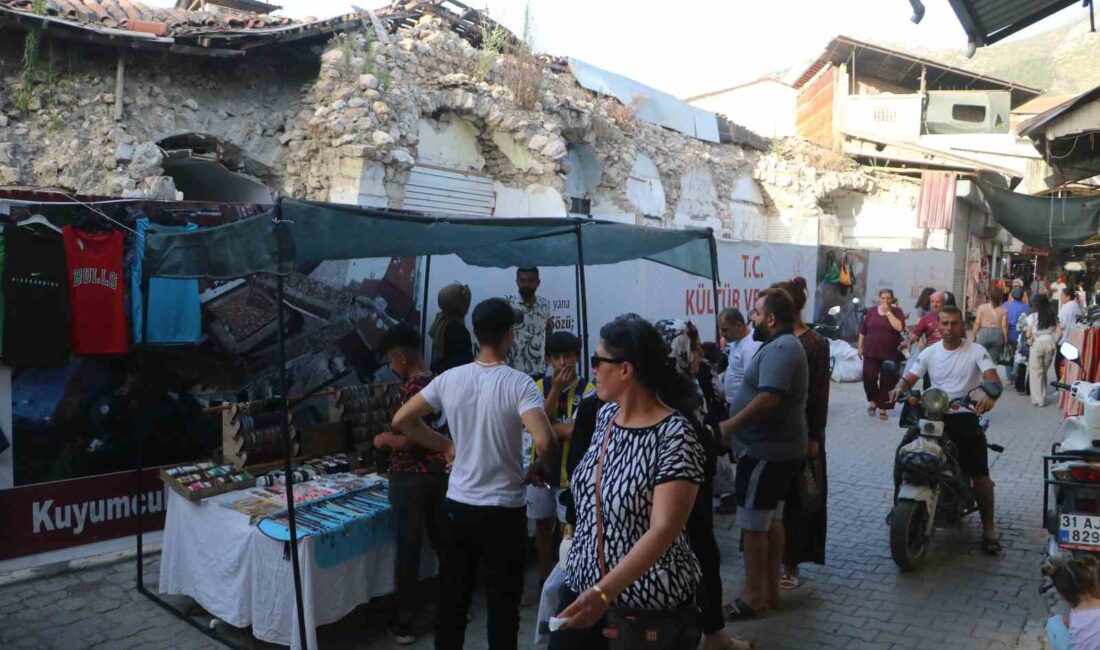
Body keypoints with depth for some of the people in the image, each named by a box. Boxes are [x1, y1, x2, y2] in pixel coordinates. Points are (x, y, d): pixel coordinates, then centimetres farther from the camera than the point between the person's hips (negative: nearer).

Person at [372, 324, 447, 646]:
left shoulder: (411, 389, -19)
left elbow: (407, 441, -23)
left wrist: (385, 439, -4)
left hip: (410, 478, -7)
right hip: (440, 473, 7)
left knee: (408, 548, 2)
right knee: (443, 540, 17)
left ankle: (403, 622, 12)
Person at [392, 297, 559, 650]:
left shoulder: (449, 379, -3)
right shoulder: (519, 383, -16)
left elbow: (401, 419, 3)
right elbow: (545, 442, -28)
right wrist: (540, 466, -6)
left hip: (457, 506, 4)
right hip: (504, 511, -4)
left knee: (452, 599, 17)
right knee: (502, 604, 10)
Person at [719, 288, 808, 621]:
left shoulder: (779, 349, -20)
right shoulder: (784, 345, 15)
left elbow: (768, 398, -31)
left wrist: (730, 425, -23)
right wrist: (736, 425, 18)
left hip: (766, 450, -11)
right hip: (778, 447, 11)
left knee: (753, 524, -2)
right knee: (772, 519, 16)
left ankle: (754, 597, 7)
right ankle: (770, 589, 26)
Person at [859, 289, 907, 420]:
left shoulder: (897, 311, 1)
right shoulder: (871, 312, 6)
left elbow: (899, 327, -17)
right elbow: (863, 331, 11)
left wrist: (888, 312, -14)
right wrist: (860, 346, 8)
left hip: (890, 354, -1)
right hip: (871, 352, 1)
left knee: (887, 382, 1)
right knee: (869, 377, -8)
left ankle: (882, 408, 12)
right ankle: (872, 401, 16)